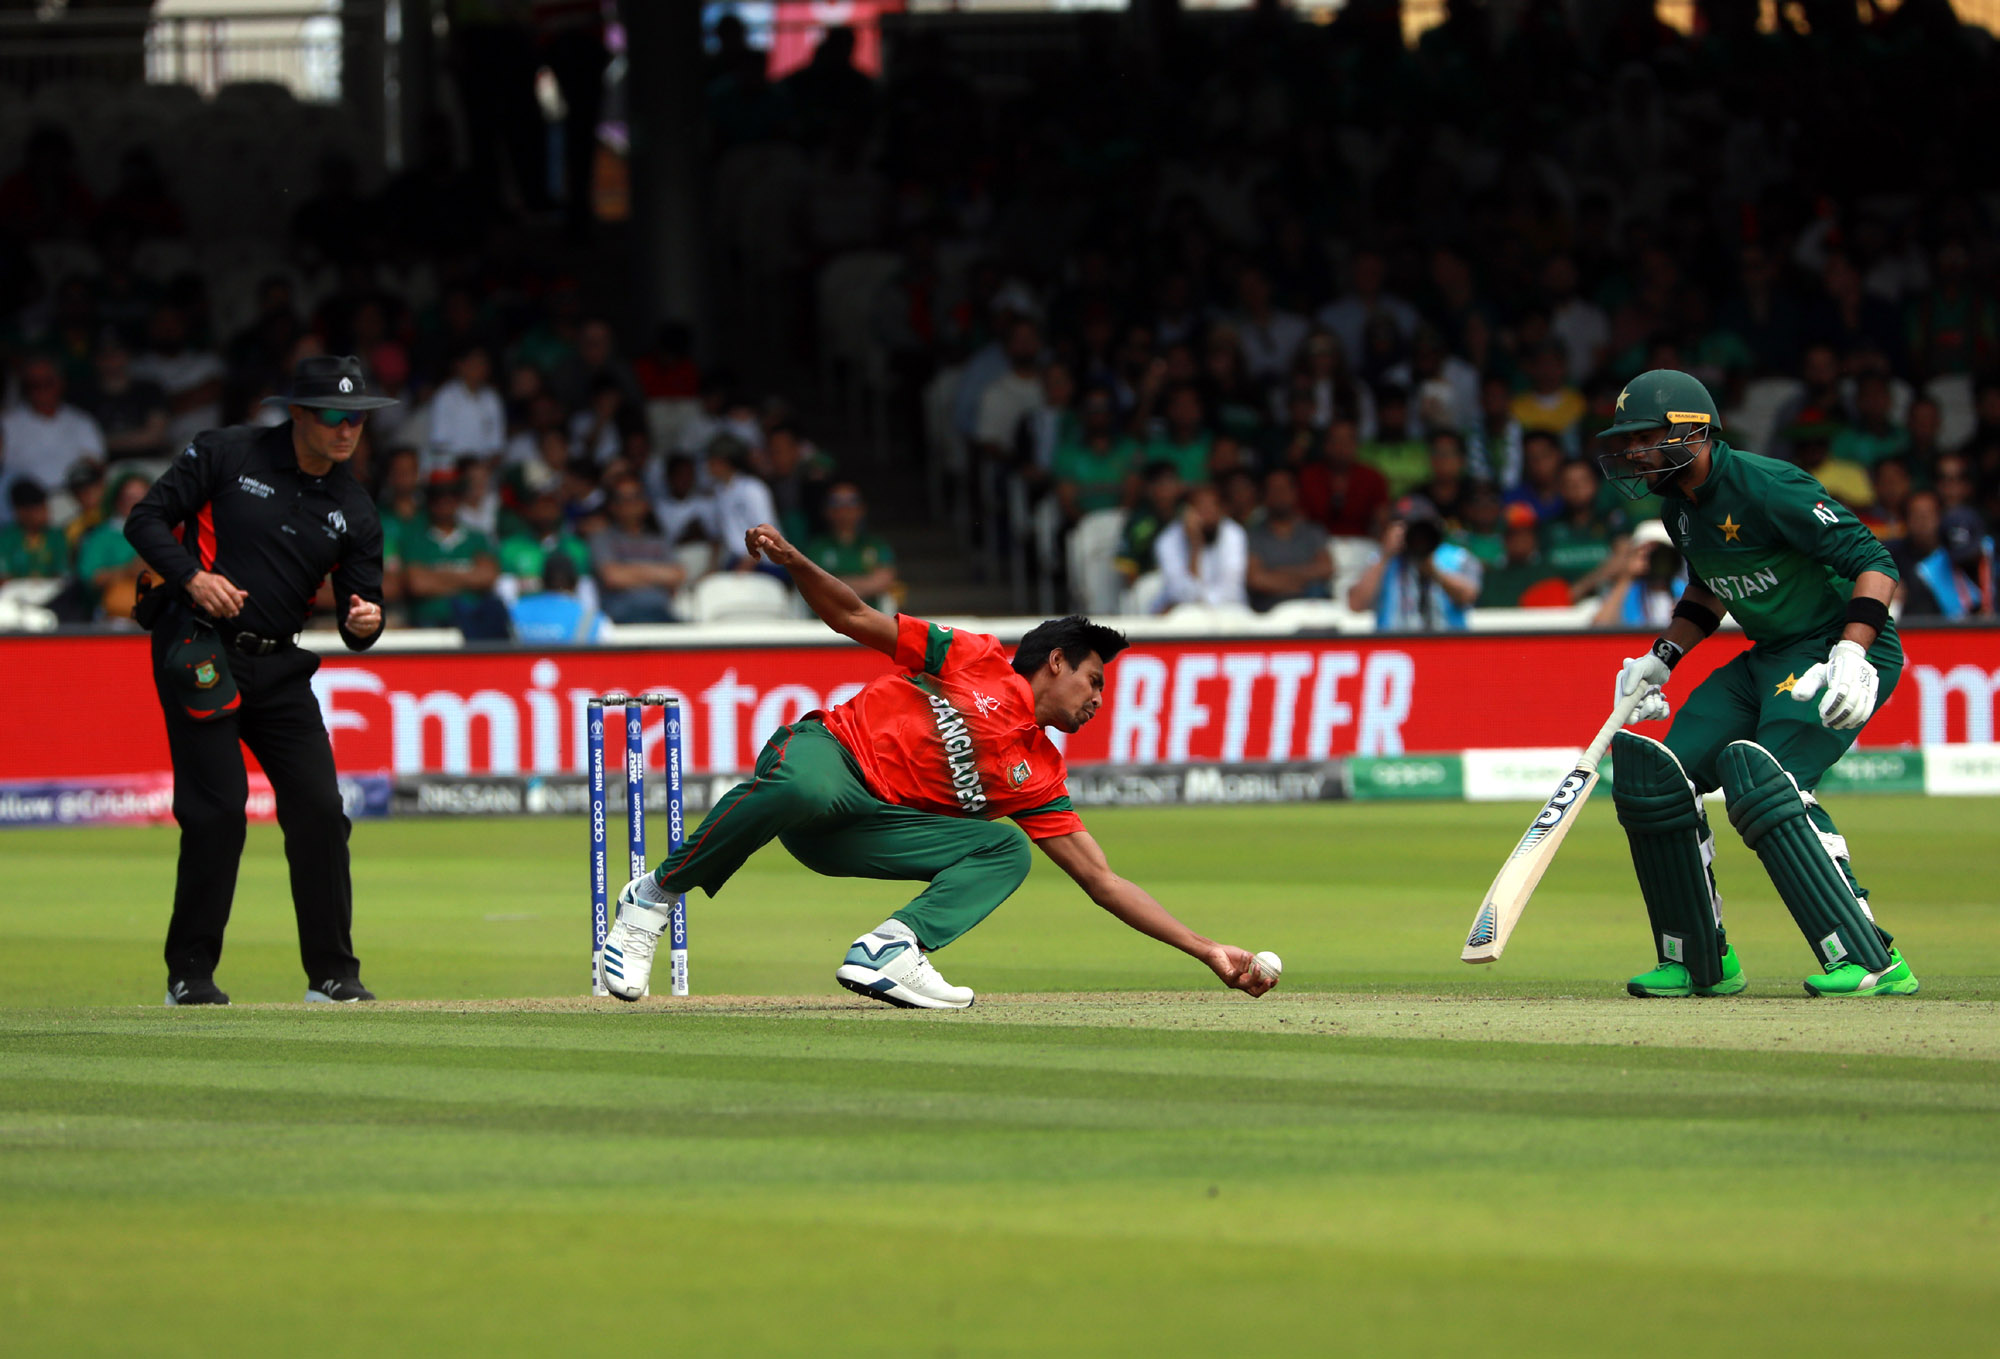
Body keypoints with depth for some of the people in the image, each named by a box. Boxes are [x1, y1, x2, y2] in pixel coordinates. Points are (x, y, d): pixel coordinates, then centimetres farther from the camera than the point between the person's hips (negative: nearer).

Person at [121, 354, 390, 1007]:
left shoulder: (354, 510, 8)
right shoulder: (227, 454, -4)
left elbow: (358, 622, 6)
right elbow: (145, 520, -2)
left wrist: (365, 623, -19)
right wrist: (191, 576, -18)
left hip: (279, 666, 5)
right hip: (198, 652, -5)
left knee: (319, 810, -3)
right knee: (217, 809, -11)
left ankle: (332, 974, 8)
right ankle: (190, 975, 0)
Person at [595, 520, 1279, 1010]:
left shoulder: (1039, 776, 18)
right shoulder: (975, 660, 5)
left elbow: (1104, 882, 17)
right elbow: (853, 619, 3)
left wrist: (1209, 951, 10)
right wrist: (795, 563, -17)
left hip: (866, 830, 6)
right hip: (825, 751, -5)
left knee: (1006, 851, -11)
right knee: (806, 789, -41)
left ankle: (891, 949, -30)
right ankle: (653, 896, -24)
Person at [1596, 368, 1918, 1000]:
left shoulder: (1766, 488, -21)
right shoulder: (1679, 508, 7)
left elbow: (1874, 562, -23)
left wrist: (1852, 655, -35)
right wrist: (1660, 659, 13)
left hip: (1841, 651, -9)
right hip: (1769, 658, 9)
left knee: (1760, 777, -29)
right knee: (1655, 774, 0)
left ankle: (1869, 960, -30)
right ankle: (1700, 962, 15)